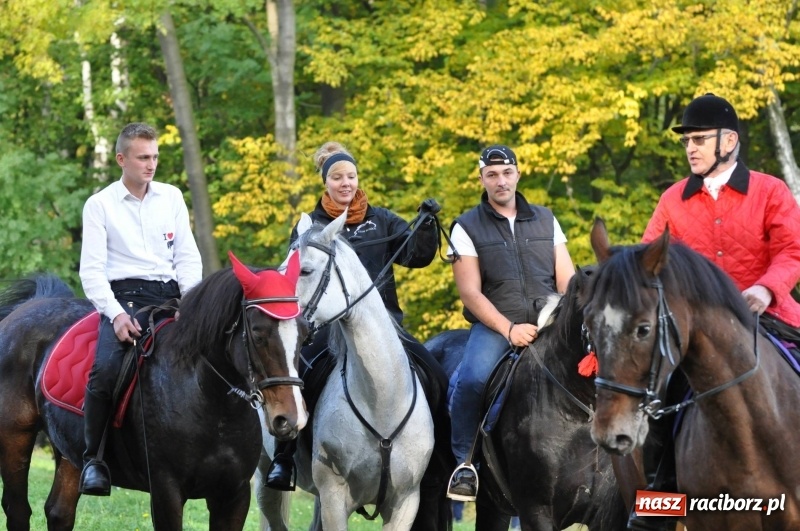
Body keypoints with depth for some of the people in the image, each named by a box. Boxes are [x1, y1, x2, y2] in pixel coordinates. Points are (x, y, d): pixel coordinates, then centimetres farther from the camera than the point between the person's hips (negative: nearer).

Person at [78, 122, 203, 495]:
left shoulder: (171, 198, 14)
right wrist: (116, 313, -17)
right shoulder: (99, 205, 4)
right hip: (124, 297, -4)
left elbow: (188, 257, 13)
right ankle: (93, 459, -18)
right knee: (105, 368, -30)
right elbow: (91, 269, -2)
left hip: (170, 296, 4)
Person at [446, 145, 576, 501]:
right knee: (472, 378, -33)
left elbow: (567, 281, 11)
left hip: (548, 322, 3)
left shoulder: (546, 220, 15)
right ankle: (464, 461, -14)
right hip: (495, 325, -3)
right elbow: (470, 292, -4)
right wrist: (509, 329, -16)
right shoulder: (467, 228, 5)